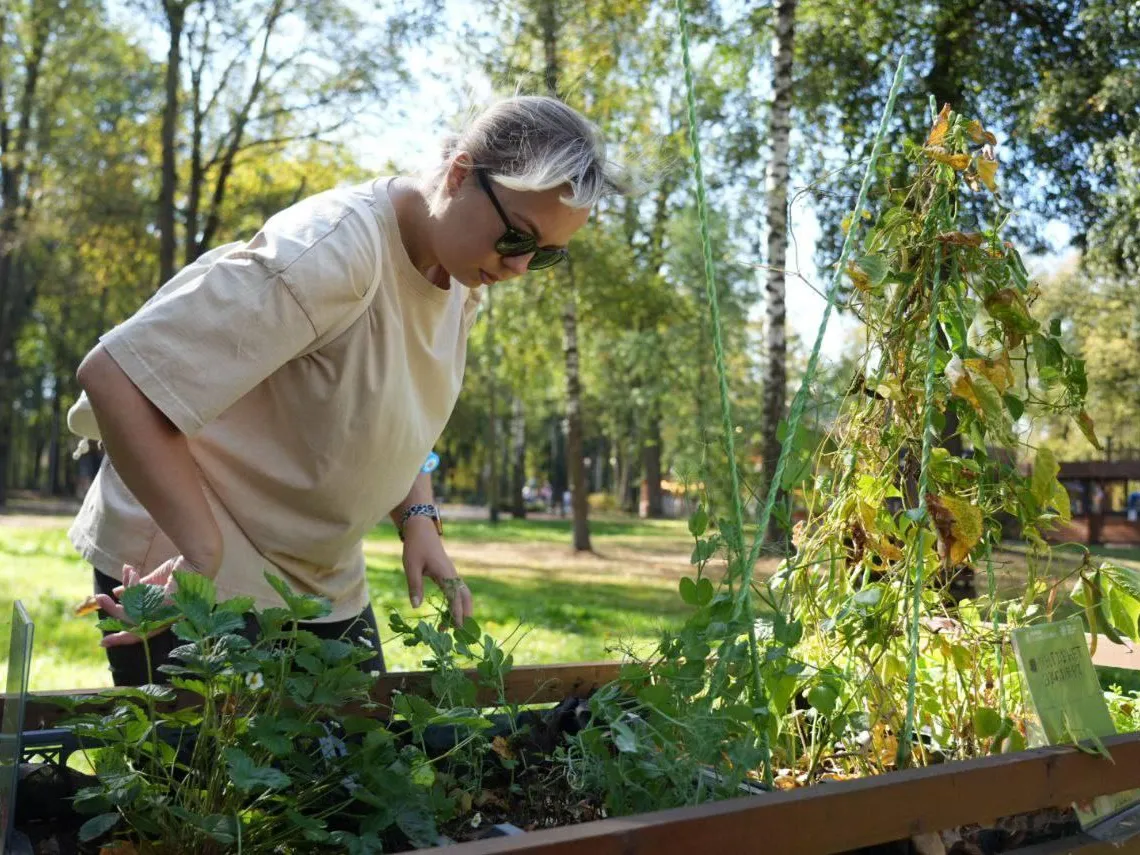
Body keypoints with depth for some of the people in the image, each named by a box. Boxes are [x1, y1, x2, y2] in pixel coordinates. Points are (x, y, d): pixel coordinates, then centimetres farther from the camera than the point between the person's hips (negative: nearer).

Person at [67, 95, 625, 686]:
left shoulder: (464, 271, -1)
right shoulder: (331, 253, -28)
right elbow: (115, 375, -29)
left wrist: (417, 519, -2)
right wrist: (204, 553, -29)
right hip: (194, 579, -7)